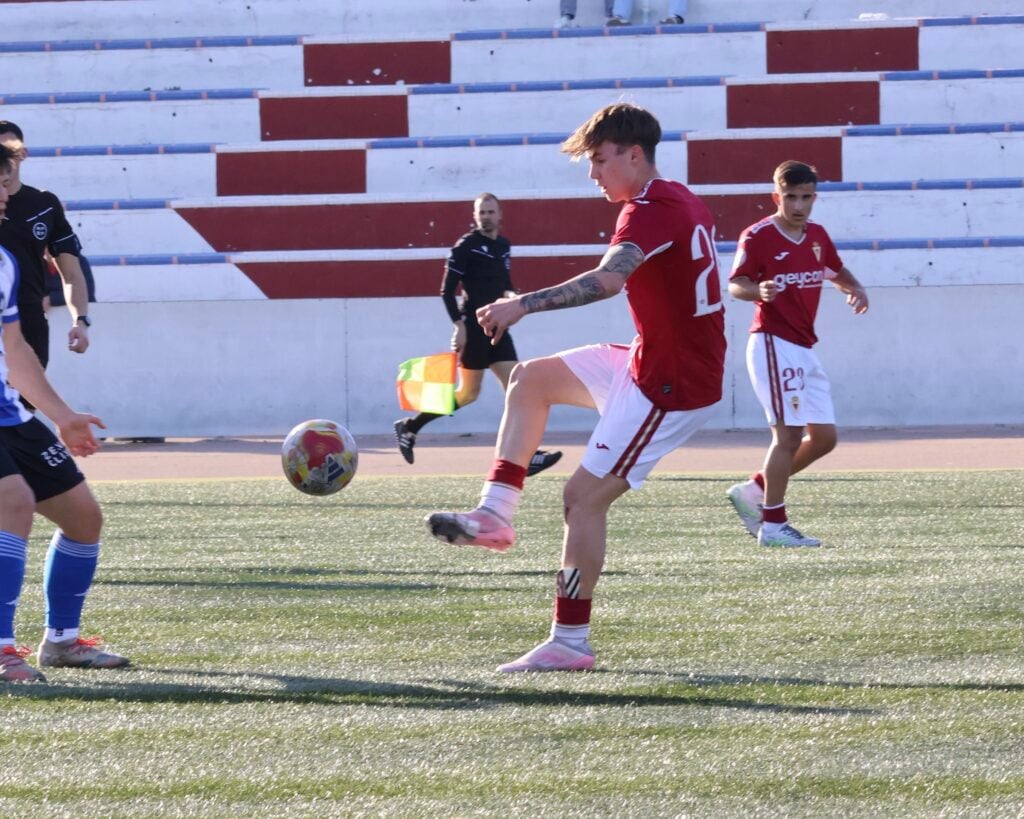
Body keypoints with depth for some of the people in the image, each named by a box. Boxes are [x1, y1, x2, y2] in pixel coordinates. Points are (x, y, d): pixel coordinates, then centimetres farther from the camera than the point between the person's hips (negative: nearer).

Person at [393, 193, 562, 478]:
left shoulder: (503, 246, 12)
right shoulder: (465, 247, -9)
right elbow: (447, 291, -10)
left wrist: (511, 295, 2)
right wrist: (458, 324, -20)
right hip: (473, 326, -7)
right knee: (468, 393, -5)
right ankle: (409, 427, 5)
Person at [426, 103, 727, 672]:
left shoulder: (651, 211, -20)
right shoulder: (685, 203, 11)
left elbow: (608, 279, -37)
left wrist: (524, 304, -41)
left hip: (669, 386, -10)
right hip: (653, 363, 10)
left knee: (585, 496, -10)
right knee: (532, 378, 15)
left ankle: (571, 643, -6)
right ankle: (496, 514, 8)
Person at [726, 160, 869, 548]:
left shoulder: (817, 236, 11)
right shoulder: (758, 236, -10)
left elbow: (837, 272, 25)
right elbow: (735, 285, -16)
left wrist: (855, 290, 4)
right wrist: (758, 291, -38)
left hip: (804, 349, 8)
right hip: (773, 344, -8)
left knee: (824, 437, 7)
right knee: (788, 433, -12)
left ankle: (753, 491, 18)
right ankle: (773, 525, -7)